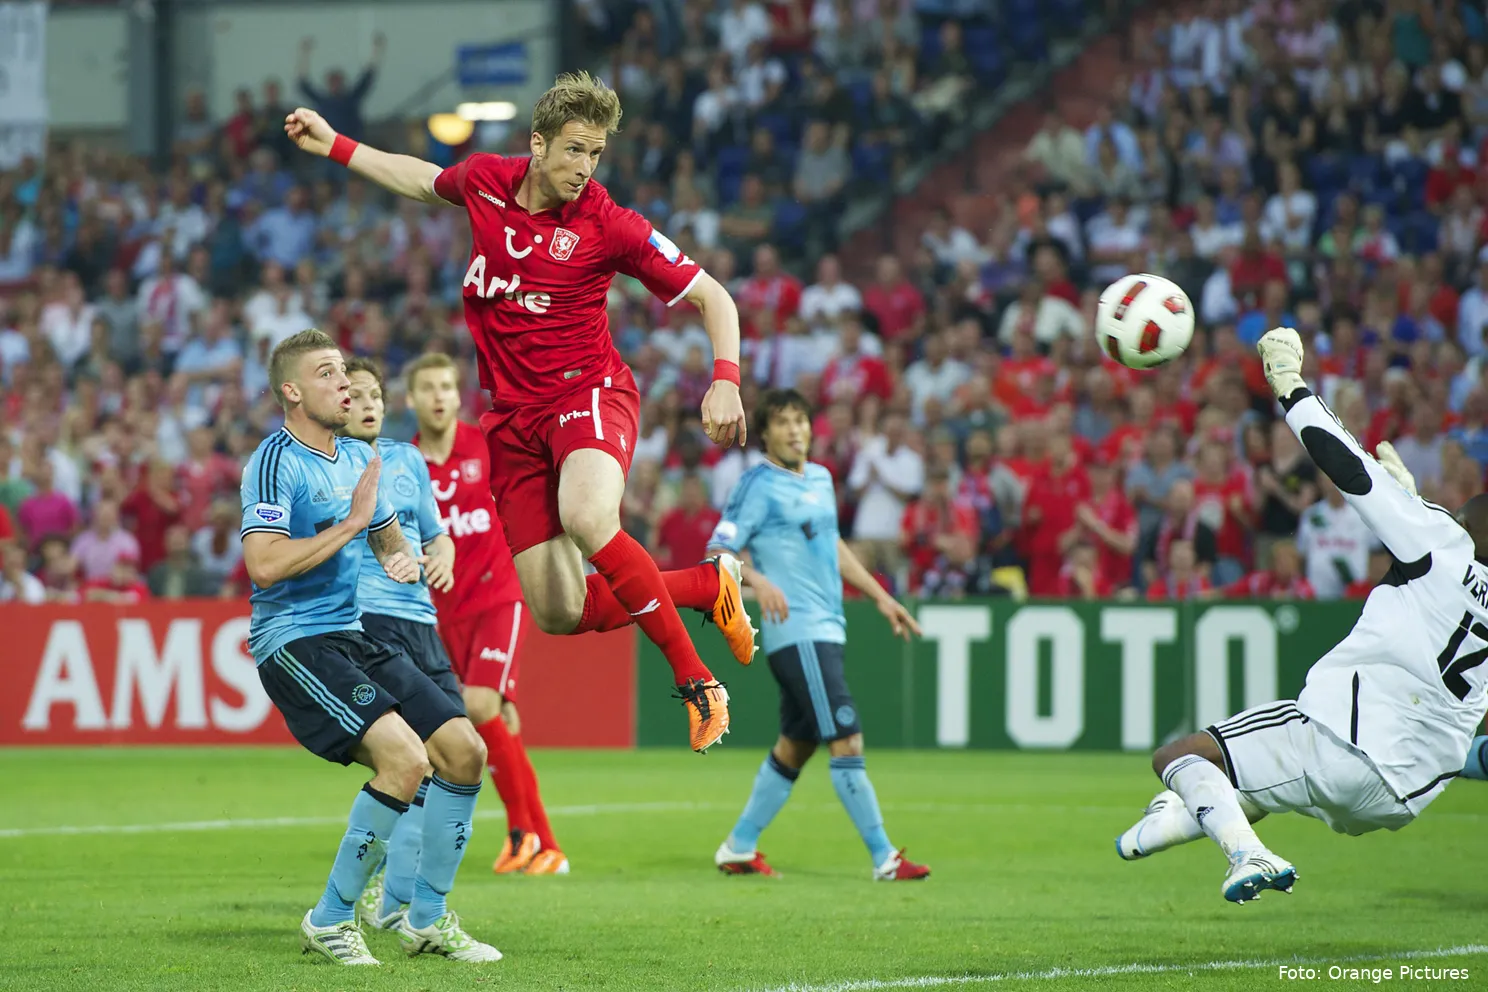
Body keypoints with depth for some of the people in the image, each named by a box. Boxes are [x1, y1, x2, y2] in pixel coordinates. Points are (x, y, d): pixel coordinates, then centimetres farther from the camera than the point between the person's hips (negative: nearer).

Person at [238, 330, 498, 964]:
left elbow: (388, 535, 31)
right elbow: (264, 563, -25)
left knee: (464, 753, 0)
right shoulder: (277, 461, -12)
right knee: (406, 758, -24)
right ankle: (330, 922, -11)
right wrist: (350, 522, -20)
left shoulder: (359, 458, 15)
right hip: (294, 643, -9)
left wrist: (401, 557, 7)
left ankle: (426, 919, 14)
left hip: (355, 637, 9)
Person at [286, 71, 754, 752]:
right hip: (517, 415, 5)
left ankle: (694, 680, -27)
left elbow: (711, 297, -4)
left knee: (587, 520, -39)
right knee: (559, 615, -2)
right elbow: (425, 180, 28)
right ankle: (704, 589, 22)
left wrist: (725, 380, -19)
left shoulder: (608, 226, -11)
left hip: (588, 392, -5)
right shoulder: (484, 180, 2)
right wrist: (334, 146, 29)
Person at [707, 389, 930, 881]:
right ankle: (883, 858, -12)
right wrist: (759, 581, -30)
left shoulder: (820, 479, 16)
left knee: (796, 745, 13)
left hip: (826, 631, 9)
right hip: (796, 632, -9)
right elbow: (716, 555, -12)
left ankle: (739, 847, 23)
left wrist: (881, 597, 27)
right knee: (846, 739, -13)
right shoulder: (758, 486, -8)